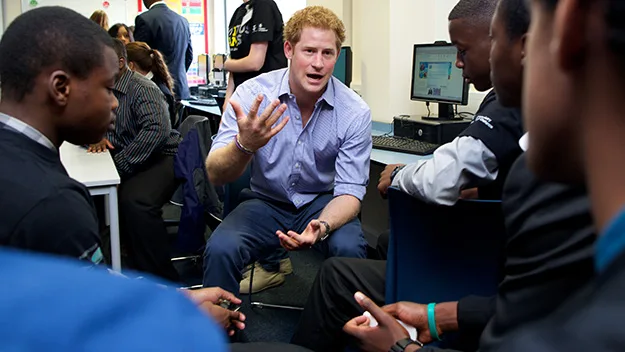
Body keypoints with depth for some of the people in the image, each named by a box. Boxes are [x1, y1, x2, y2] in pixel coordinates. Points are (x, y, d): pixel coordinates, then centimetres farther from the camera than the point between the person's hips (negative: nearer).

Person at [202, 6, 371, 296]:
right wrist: (245, 145, -43)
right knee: (220, 249, -28)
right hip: (266, 202, 0)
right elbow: (215, 175, -20)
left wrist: (322, 226, -36)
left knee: (350, 248, -30)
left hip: (322, 203, 0)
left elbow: (350, 190, -13)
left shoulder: (355, 112, -14)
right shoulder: (252, 93, -15)